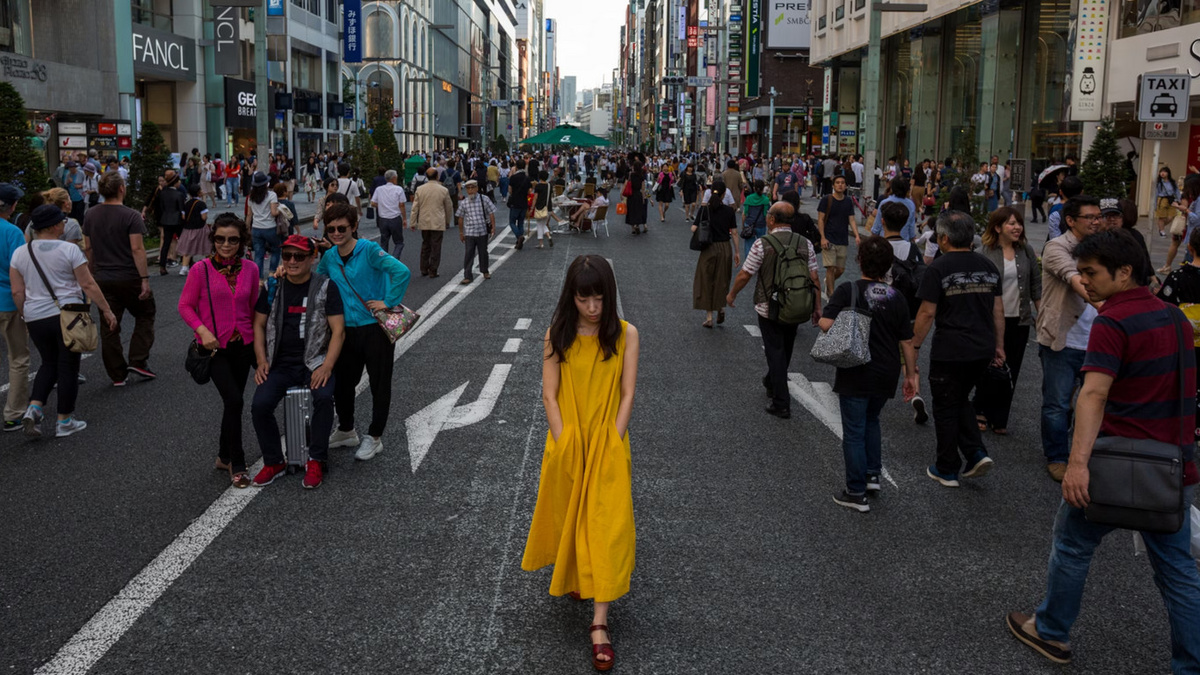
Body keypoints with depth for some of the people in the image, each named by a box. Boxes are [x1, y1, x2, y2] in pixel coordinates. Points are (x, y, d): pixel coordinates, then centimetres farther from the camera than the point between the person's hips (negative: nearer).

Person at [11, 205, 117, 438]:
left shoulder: (19, 253, 4)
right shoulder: (69, 250, -9)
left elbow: (17, 292, 4)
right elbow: (88, 285, -9)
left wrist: (25, 316, 16)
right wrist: (106, 310, -3)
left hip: (36, 319, 5)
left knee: (49, 363, 21)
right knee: (68, 367, 5)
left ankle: (34, 409, 3)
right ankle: (64, 421, 12)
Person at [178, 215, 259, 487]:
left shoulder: (250, 269, 1)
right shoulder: (201, 269, -9)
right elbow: (185, 305, -4)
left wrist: (258, 338, 9)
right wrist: (202, 330, -17)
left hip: (242, 345, 4)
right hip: (214, 347, -4)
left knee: (233, 402, 13)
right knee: (234, 400, -15)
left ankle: (224, 457, 31)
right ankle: (236, 464, -1)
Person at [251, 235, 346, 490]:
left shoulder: (325, 287, -1)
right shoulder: (273, 287, 9)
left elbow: (338, 330, -5)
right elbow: (259, 325, 13)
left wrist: (327, 366, -17)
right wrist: (262, 361, -1)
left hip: (315, 361, -3)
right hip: (280, 364, 3)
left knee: (323, 397, -32)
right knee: (260, 404, -20)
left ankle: (316, 461, -14)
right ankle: (273, 462, 1)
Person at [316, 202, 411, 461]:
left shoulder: (369, 250, -14)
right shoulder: (329, 257, 5)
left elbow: (402, 272, -25)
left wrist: (389, 302, -22)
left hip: (375, 328, -6)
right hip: (346, 330, 6)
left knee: (379, 384, 6)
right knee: (342, 382, 15)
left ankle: (374, 438, 21)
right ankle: (346, 432, 35)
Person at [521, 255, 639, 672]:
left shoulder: (626, 335, -6)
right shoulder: (557, 336, -4)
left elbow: (628, 394, -6)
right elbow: (549, 395, -5)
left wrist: (611, 444, -12)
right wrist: (564, 446, -11)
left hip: (609, 445, -1)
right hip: (567, 444, 1)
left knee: (607, 525, -5)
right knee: (568, 516, 15)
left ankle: (599, 623, -4)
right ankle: (571, 574, 45)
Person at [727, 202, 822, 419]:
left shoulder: (763, 244, -14)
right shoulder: (806, 244, -2)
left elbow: (745, 275, -9)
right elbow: (814, 278, -1)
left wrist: (732, 294, 8)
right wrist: (817, 307, 7)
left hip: (769, 309, -5)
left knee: (775, 352, 2)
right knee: (785, 350, 23)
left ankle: (781, 404, 0)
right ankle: (772, 383, 47)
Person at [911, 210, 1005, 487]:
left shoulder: (938, 269, -10)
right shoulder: (988, 266, 7)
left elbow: (927, 312, -12)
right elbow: (998, 310, 10)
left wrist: (914, 345, -2)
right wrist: (998, 345, 18)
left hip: (949, 352, -6)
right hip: (983, 350, 6)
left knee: (946, 409, 8)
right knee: (961, 401, 23)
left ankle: (947, 470, 17)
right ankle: (977, 453, 8)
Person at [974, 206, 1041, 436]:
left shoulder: (1026, 251, 6)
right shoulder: (986, 253, -7)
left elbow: (1036, 284, 10)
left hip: (1019, 321, 4)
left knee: (1011, 372, 7)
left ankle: (999, 420, 17)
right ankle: (980, 412, 23)